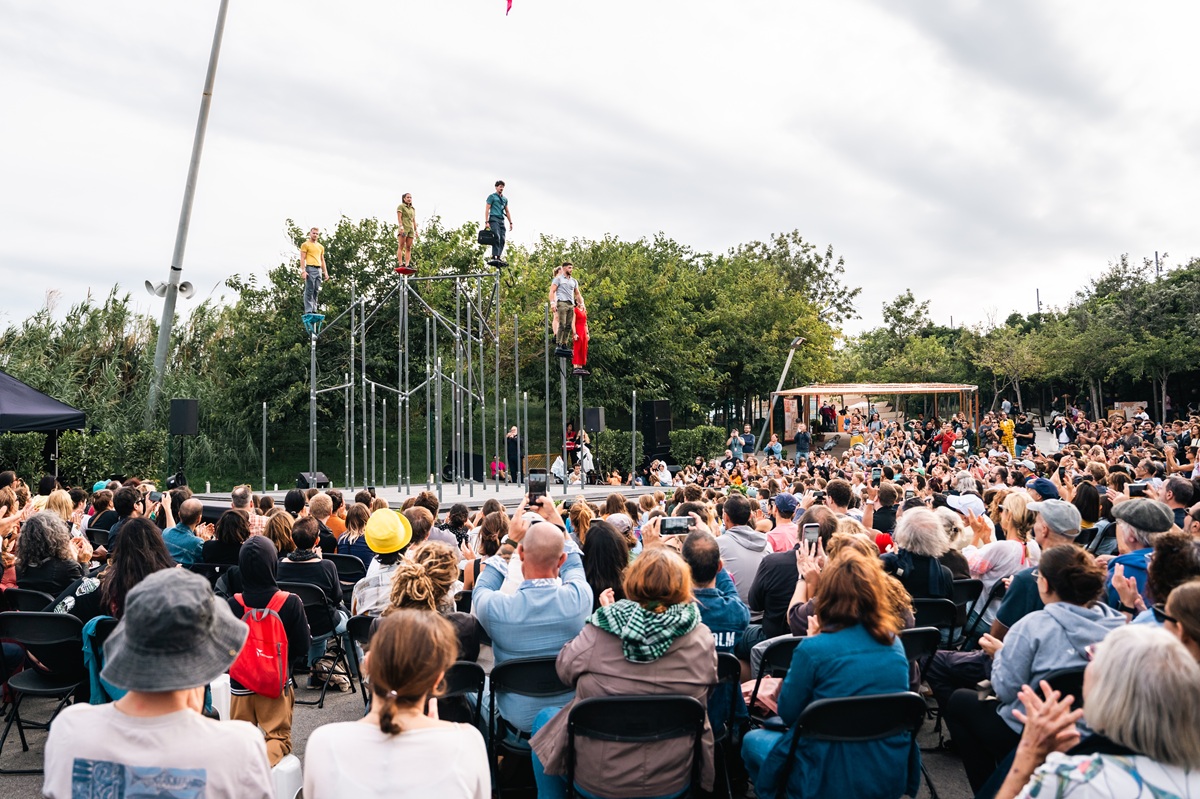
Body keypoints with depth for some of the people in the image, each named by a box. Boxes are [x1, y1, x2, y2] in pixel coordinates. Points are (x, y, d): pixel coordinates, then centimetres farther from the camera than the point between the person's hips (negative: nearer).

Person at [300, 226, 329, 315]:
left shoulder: (321, 247, 22)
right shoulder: (305, 245, 4)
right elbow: (302, 258, -3)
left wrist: (325, 272, 15)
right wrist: (303, 270, -14)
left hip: (319, 269, 6)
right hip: (310, 268, -6)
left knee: (316, 291, 3)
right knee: (309, 290, -9)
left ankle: (314, 310, 5)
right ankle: (308, 311, -11)